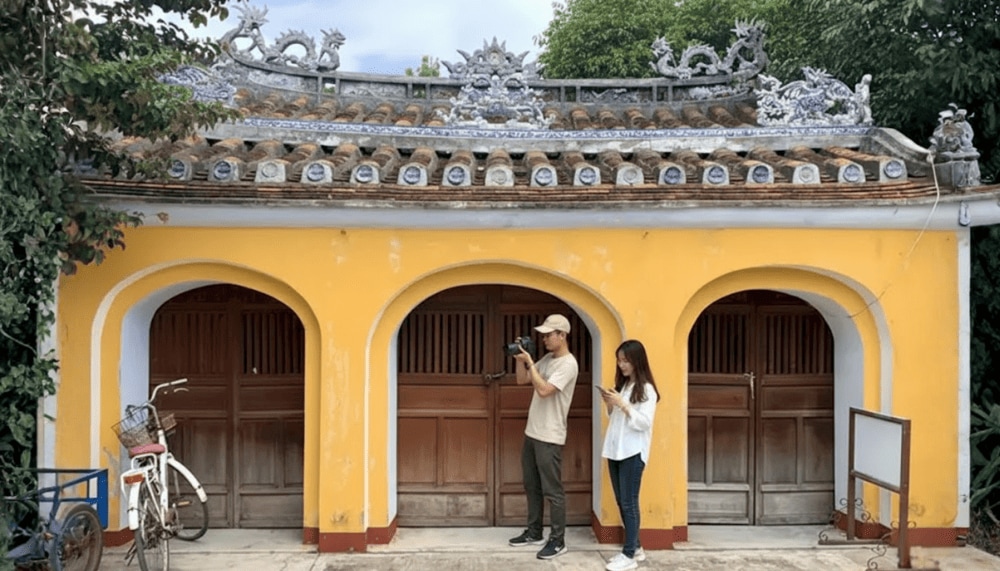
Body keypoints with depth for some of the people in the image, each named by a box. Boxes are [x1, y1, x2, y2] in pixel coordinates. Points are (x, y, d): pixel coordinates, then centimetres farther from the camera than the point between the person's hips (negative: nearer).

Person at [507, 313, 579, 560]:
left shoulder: (568, 364, -16)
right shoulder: (547, 359, 12)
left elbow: (543, 390, -25)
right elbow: (522, 380, 15)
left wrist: (530, 362, -20)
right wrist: (519, 359, -1)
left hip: (549, 438, -9)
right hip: (532, 433, 9)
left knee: (552, 491, -2)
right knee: (532, 486, 16)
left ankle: (557, 541, 6)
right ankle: (534, 532, 28)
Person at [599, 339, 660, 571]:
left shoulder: (646, 389, -10)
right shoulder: (622, 385, 13)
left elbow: (644, 422, -16)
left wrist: (622, 404, -20)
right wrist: (610, 405, 0)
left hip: (633, 453, -8)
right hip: (615, 450, 8)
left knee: (629, 503, -3)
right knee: (621, 502, 11)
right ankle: (634, 547, 22)